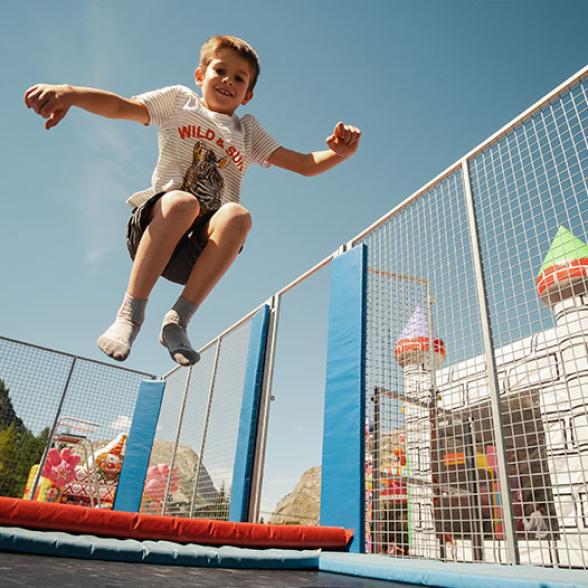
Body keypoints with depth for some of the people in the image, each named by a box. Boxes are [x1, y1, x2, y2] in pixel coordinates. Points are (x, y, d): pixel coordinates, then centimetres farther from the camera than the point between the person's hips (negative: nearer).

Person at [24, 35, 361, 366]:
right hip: (153, 228, -1)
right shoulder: (179, 101, 16)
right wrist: (69, 93, -21)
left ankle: (178, 319, -23)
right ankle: (130, 313, -22)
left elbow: (304, 164, 13)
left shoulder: (249, 132, 23)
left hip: (199, 251, 2)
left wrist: (340, 152, -8)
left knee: (237, 216, -31)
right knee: (182, 202, -35)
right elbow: (123, 107, -1)